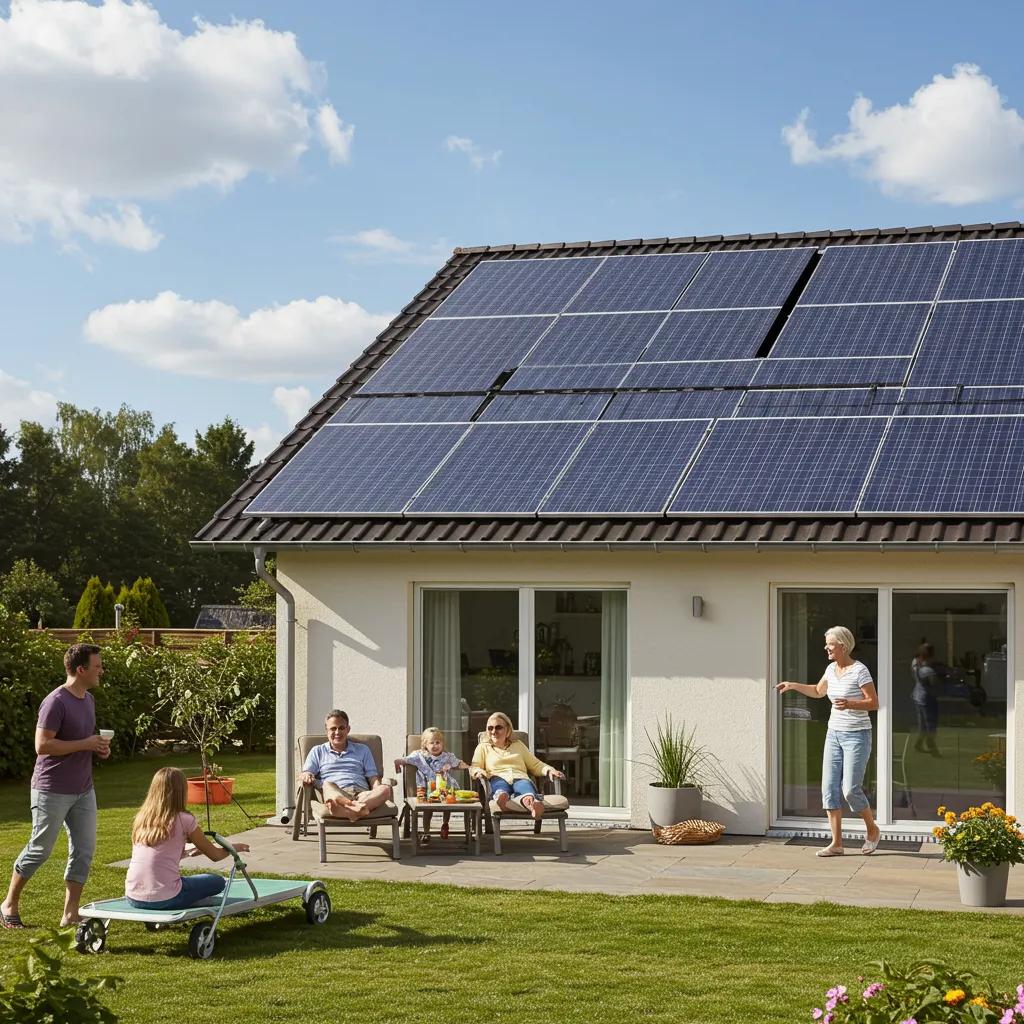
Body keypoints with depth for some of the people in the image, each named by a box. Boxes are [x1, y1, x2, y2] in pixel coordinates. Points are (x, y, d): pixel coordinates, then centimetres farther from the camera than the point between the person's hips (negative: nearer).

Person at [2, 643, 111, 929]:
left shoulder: (88, 699, 9)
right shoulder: (56, 702, -19)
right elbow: (42, 745, -24)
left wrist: (98, 747, 3)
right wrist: (86, 744, -21)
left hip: (83, 790, 8)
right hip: (52, 791, -8)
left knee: (84, 850, 3)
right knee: (39, 850, 3)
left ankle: (70, 914, 10)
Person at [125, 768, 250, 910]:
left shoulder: (141, 819, 8)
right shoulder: (183, 820, -7)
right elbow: (215, 855, 5)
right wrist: (235, 848, 26)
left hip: (133, 898, 6)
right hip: (163, 900, -6)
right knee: (218, 881, 16)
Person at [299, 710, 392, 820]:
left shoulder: (362, 750, 30)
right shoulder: (318, 751, 27)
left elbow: (374, 779, 21)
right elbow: (304, 775, 18)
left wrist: (377, 794, -2)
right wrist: (306, 776, -9)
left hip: (362, 795, 1)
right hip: (335, 795, -1)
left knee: (386, 789, -33)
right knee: (328, 785, -38)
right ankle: (356, 808, -67)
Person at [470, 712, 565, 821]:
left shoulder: (518, 745, 33)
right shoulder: (483, 747, 28)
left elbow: (535, 765, 30)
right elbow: (474, 767, 14)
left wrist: (549, 770, 8)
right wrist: (479, 772, -11)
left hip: (520, 778, 1)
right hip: (499, 779, -1)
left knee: (525, 785, -39)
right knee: (500, 785, -41)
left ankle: (531, 803, -74)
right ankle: (501, 796, -78)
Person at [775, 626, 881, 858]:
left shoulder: (859, 671, -13)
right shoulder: (831, 668, 9)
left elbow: (874, 703, -14)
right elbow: (818, 691, 28)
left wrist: (849, 703, -28)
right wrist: (793, 685, 19)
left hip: (856, 735, -7)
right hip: (834, 734, 7)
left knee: (851, 789, -10)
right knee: (829, 788, 0)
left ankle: (873, 830, 16)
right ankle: (836, 843, 4)